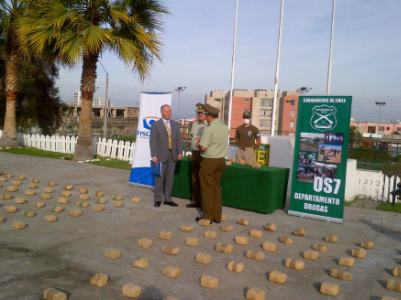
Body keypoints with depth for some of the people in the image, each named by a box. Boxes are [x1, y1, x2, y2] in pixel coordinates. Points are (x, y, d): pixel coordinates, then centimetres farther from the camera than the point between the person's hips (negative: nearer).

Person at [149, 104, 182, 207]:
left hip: (172, 155, 4)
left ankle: (167, 199, 17)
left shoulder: (175, 125, 11)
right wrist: (154, 155, -14)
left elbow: (179, 139, 10)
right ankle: (158, 199, 13)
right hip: (161, 155, -4)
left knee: (170, 178, 9)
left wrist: (179, 152, 1)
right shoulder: (156, 125, -3)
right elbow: (153, 141, -7)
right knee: (159, 178, 2)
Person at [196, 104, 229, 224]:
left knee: (207, 189, 4)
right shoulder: (225, 128, 4)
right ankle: (217, 216, 19)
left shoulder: (209, 129, -17)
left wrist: (198, 144, 3)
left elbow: (203, 147, -19)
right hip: (221, 160, 7)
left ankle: (208, 216, 10)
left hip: (209, 161, -7)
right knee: (216, 188, 15)